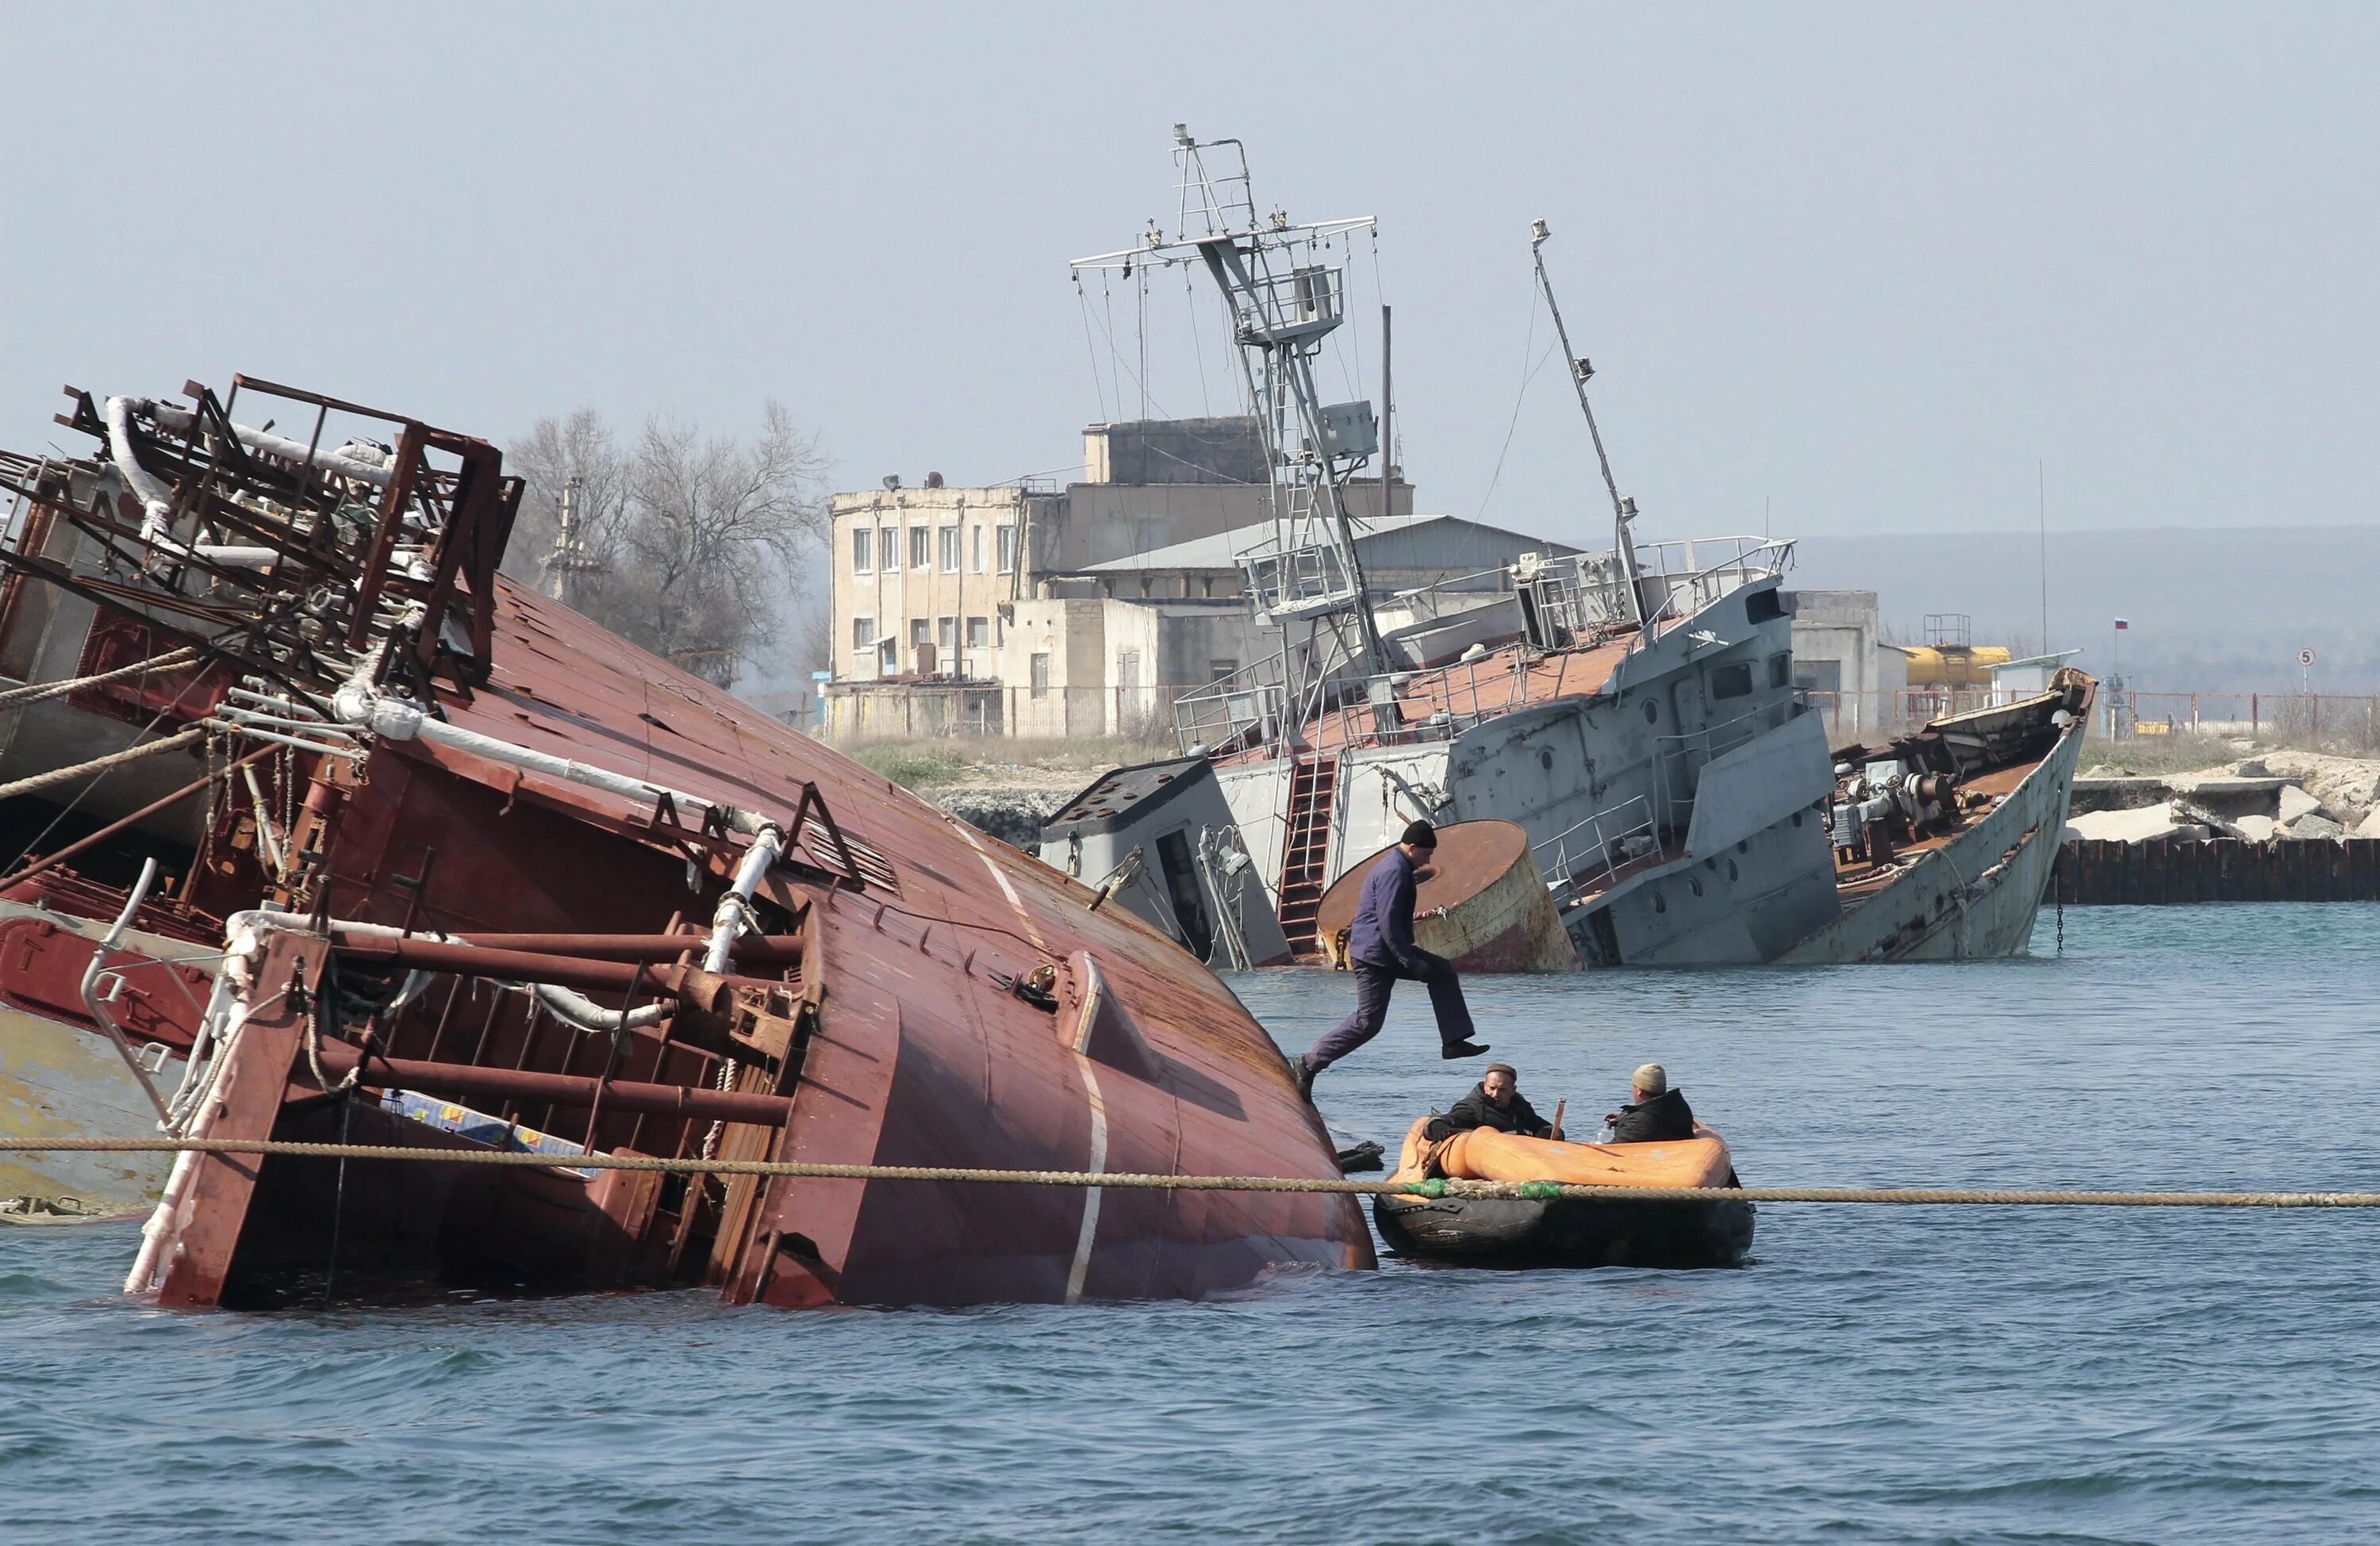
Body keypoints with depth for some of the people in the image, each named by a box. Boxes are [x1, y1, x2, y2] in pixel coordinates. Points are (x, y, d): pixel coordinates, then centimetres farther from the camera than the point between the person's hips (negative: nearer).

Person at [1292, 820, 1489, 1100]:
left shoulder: (1395, 865, 14)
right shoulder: (1395, 872, -19)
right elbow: (1388, 922, -25)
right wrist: (1410, 961, -24)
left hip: (1390, 952, 11)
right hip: (1374, 955, -11)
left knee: (1443, 971, 11)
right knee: (1368, 1022, -9)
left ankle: (1453, 1041, 9)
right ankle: (1308, 1064, -4)